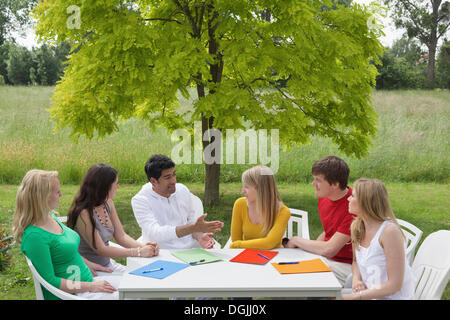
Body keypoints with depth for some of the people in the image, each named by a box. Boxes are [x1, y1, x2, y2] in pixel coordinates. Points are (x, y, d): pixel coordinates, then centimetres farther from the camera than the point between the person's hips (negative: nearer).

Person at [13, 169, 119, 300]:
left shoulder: (50, 218, 4)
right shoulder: (34, 235, -24)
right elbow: (50, 281, -22)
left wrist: (88, 264, 16)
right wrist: (91, 287, -19)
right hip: (73, 294, -9)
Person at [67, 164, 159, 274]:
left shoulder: (108, 203, 1)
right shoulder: (84, 213, -23)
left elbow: (121, 236, 4)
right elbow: (101, 249, -21)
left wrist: (143, 247, -14)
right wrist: (138, 252, -22)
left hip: (108, 264, 8)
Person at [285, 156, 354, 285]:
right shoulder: (324, 198, 3)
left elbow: (329, 249, -25)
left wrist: (296, 241, -11)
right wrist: (309, 246, -1)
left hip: (347, 266, -8)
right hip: (327, 259, 8)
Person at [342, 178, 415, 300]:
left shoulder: (389, 231, -21)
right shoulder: (356, 227, 0)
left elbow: (394, 285, -19)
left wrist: (354, 297, -21)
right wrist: (356, 279, -6)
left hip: (394, 296, -6)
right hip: (369, 293, 6)